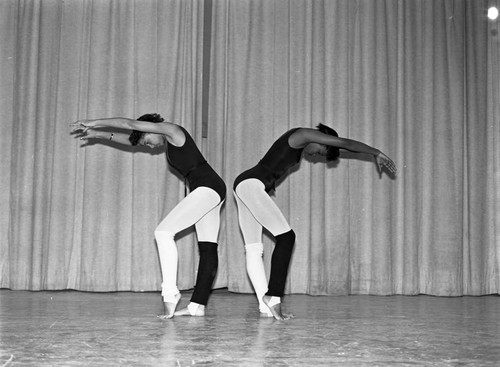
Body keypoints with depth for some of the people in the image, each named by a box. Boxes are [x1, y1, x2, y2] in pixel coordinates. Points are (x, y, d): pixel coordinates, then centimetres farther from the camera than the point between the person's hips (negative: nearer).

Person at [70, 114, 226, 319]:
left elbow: (130, 124, -7)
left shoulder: (171, 130, -4)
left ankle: (170, 292, -17)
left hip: (207, 187, -11)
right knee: (207, 248, 3)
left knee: (163, 231, -15)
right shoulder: (169, 141, 23)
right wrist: (99, 135, 29)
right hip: (208, 190, 11)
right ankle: (198, 305, 1)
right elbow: (131, 139, 30)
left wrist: (94, 123, 1)